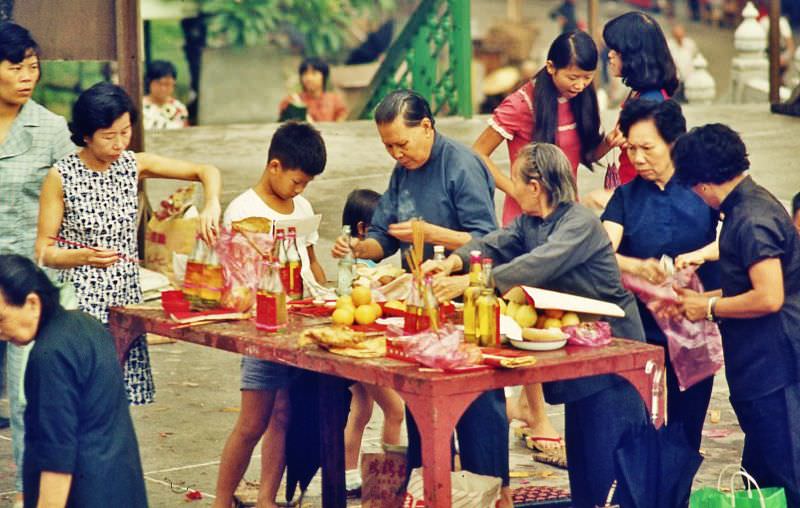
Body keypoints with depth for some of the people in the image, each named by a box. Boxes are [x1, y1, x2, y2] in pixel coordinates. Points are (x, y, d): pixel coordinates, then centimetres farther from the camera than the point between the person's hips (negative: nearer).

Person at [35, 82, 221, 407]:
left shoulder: (134, 165, 4)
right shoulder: (60, 177, -8)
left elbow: (206, 172, 7)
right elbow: (44, 252, -5)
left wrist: (211, 206, -14)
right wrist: (84, 256, -24)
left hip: (127, 297, 4)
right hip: (81, 303, -4)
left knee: (123, 390, 2)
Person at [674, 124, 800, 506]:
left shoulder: (752, 219, -18)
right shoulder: (750, 205, 13)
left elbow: (768, 297, -25)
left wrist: (710, 309, -12)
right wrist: (703, 298, 14)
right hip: (760, 364, 11)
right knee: (761, 474, 16)